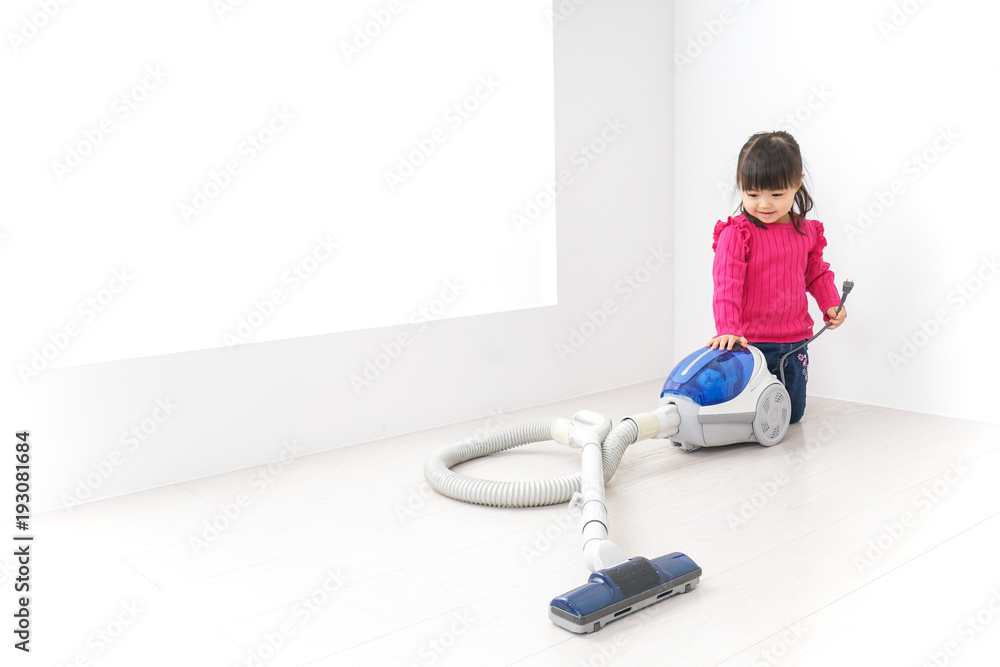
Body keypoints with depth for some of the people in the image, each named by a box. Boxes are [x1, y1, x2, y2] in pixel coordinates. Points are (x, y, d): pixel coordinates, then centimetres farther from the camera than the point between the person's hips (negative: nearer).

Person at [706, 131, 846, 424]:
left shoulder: (806, 231, 3)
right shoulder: (736, 234, -15)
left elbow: (816, 272, 18)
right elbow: (726, 284, -21)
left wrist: (831, 303, 4)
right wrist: (728, 329, -30)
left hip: (794, 342, 5)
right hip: (749, 342, -5)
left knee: (792, 413, 13)